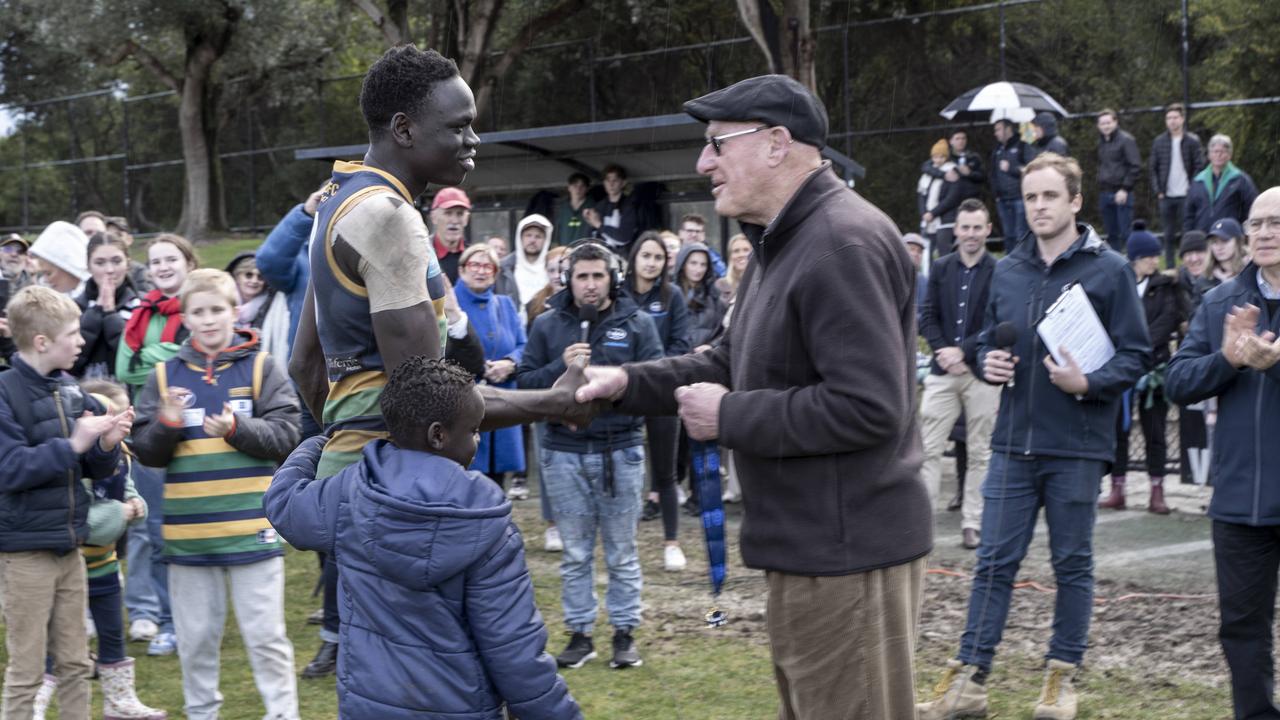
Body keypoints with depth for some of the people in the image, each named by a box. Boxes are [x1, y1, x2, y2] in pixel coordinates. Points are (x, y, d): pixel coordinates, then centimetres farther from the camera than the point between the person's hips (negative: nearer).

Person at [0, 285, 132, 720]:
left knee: (75, 664, 14)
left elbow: (95, 469, 12)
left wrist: (107, 446, -9)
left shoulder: (69, 390, 5)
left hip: (70, 548, 6)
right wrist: (72, 445, -27)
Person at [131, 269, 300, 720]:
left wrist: (237, 429, -20)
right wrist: (167, 424, -14)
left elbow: (285, 436, -6)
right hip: (188, 531, 3)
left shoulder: (260, 367, 0)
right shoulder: (165, 374, 6)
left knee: (266, 637, 1)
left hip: (251, 529, -3)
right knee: (196, 639, 12)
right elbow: (146, 453, 5)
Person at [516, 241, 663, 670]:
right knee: (575, 554, 9)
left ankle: (625, 632, 16)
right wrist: (561, 367, -15)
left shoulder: (636, 324, 1)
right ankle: (580, 634, 17)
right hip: (564, 453, 1)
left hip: (621, 451, -1)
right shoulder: (547, 325, 4)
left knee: (622, 552, 7)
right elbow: (525, 382, 1)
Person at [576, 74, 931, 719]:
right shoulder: (783, 242, 14)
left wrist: (729, 418, -19)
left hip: (846, 551, -11)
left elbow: (867, 408, -29)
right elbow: (736, 363, 22)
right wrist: (629, 383, 7)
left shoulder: (843, 244, -22)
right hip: (812, 545, 11)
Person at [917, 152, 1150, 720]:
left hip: (1076, 447, -4)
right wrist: (988, 363, -1)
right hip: (1013, 442, 4)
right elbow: (986, 341, 21)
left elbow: (1136, 355, -5)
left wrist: (1088, 384, -20)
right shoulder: (1008, 271, 10)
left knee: (1072, 563, 8)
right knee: (994, 561, 4)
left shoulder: (1108, 269, -5)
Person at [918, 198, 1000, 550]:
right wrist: (944, 353, -8)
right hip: (943, 372, 3)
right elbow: (928, 317, 7)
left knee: (980, 452, 4)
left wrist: (963, 351, -14)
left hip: (982, 374, -3)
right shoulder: (940, 268, 8)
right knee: (927, 447, -2)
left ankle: (973, 523, 11)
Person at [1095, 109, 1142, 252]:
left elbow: (1135, 167, -10)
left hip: (1122, 193, -7)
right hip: (1105, 194, 7)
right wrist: (1101, 186, 11)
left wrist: (1125, 189, -15)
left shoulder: (1126, 140, -6)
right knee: (1112, 234, 9)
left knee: (1125, 233, -9)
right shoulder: (1101, 142, 15)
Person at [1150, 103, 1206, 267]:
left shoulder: (1192, 141, 0)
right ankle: (1169, 269, 10)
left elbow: (1199, 167, -3)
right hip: (1166, 197, 3)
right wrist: (1157, 191, -1)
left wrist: (1192, 190, -12)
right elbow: (1153, 168, 9)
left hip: (1186, 196, -3)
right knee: (1169, 235, 6)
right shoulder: (1159, 142, 7)